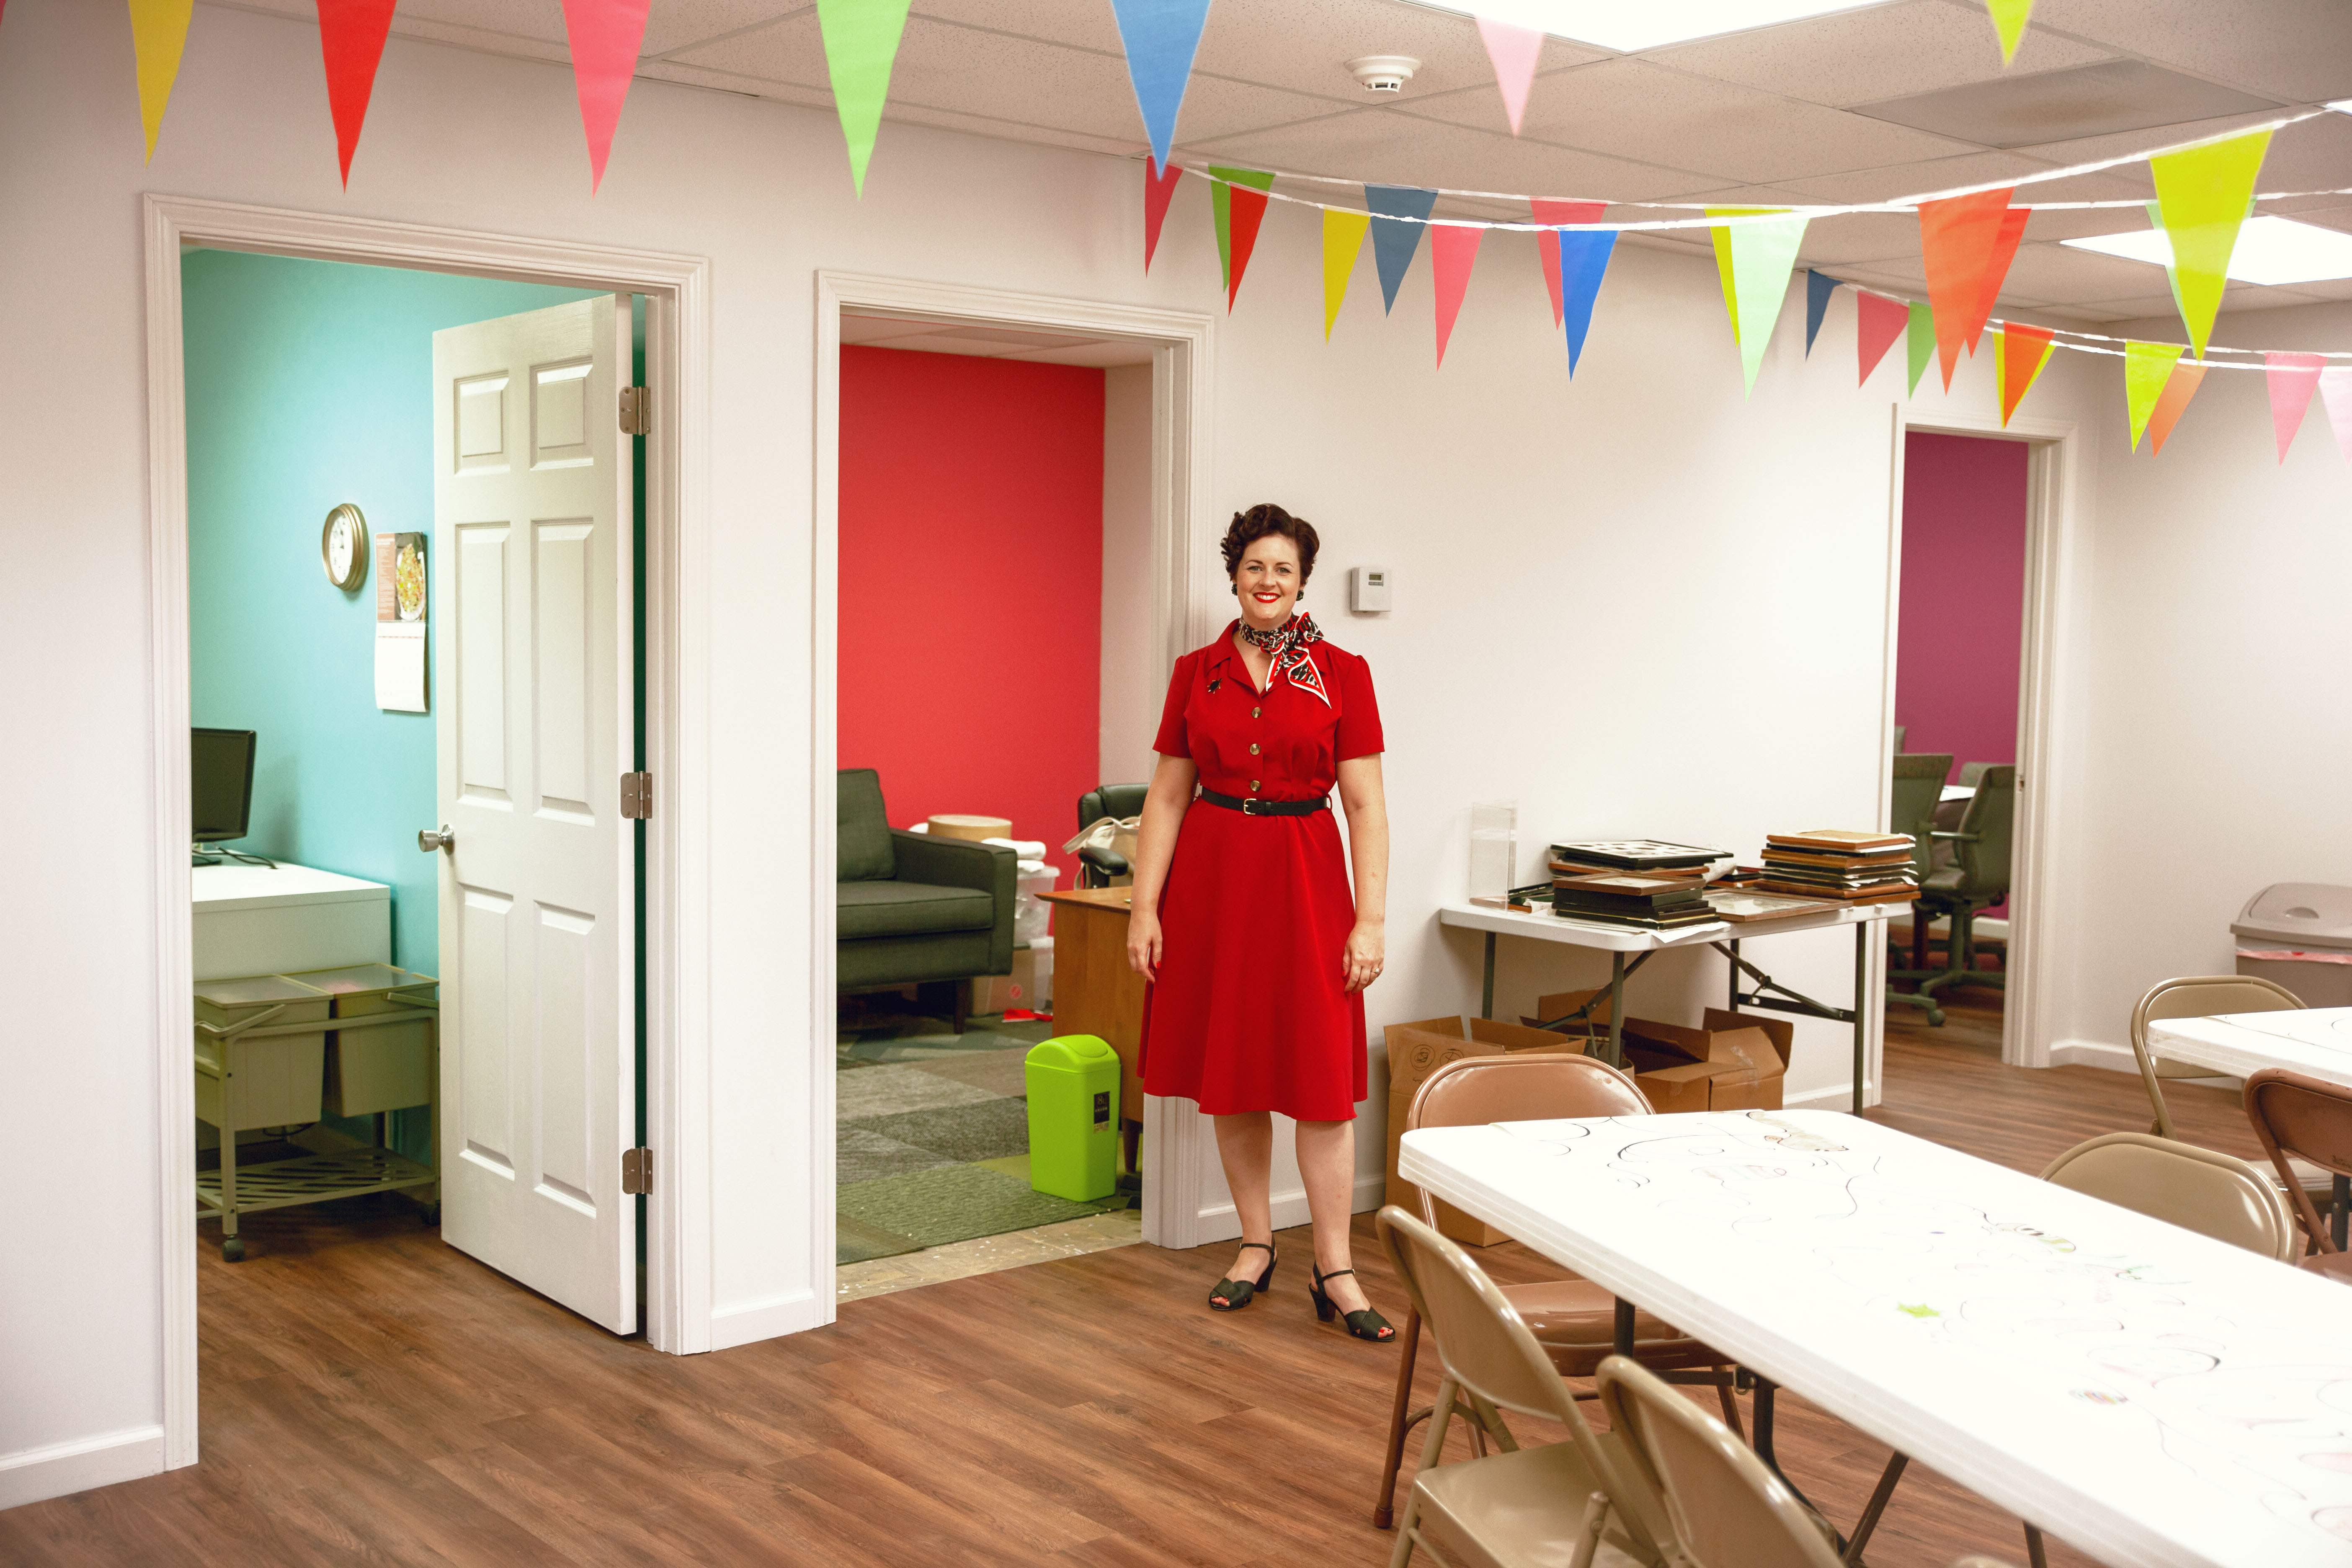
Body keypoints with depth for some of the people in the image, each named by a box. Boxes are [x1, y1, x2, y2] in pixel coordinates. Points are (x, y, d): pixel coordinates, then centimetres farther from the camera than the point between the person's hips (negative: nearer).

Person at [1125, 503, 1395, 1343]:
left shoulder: (1342, 675, 0)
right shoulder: (1196, 673, 5)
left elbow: (1366, 805, -2)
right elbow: (1167, 797, 6)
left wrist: (1371, 919, -8)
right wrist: (1144, 907, 0)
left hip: (1304, 879, -2)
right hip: (1211, 879, 2)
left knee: (1322, 1077, -3)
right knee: (1230, 1073, 8)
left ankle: (1334, 1272, 4)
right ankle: (1256, 1246, 22)